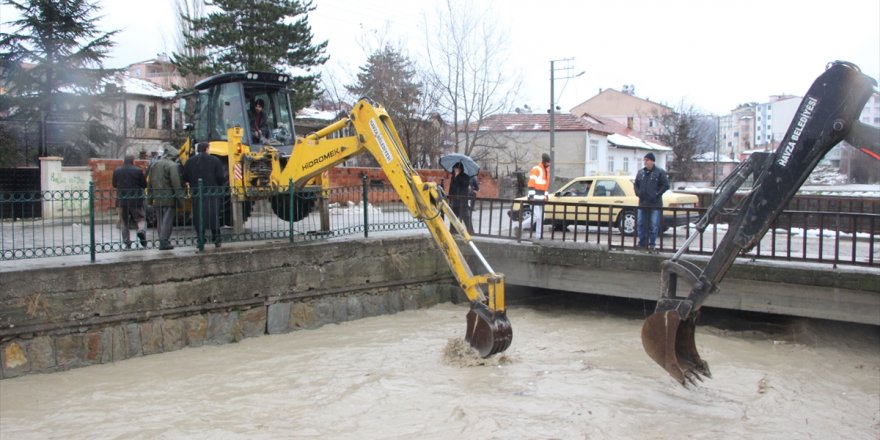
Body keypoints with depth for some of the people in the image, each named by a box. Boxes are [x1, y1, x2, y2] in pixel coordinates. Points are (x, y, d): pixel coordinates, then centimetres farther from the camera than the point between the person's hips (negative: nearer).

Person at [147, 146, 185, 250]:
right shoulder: (173, 166, -10)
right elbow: (176, 183, -16)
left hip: (157, 199, 7)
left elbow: (150, 183, 17)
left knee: (160, 221, 14)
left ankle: (163, 241, 19)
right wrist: (180, 198, -14)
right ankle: (164, 242, -7)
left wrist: (151, 198, 22)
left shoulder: (154, 165, 14)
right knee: (167, 221, -3)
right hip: (169, 198, -7)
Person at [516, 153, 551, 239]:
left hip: (541, 198, 9)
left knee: (541, 218, 7)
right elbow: (531, 183, -15)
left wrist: (546, 195, 17)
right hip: (534, 198, -9)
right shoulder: (536, 169, -11)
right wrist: (531, 195, -20)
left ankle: (538, 237, 11)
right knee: (536, 216, -14)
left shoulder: (547, 170, 17)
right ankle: (520, 227, -2)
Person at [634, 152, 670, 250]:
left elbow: (666, 185, -5)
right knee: (640, 224, 6)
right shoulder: (640, 172, 11)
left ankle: (652, 244, 7)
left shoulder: (659, 172, -4)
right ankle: (642, 243, 14)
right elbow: (636, 184, 21)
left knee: (653, 225, -1)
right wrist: (638, 193, 5)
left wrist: (657, 194, -11)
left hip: (655, 204, -5)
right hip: (642, 203, 5)